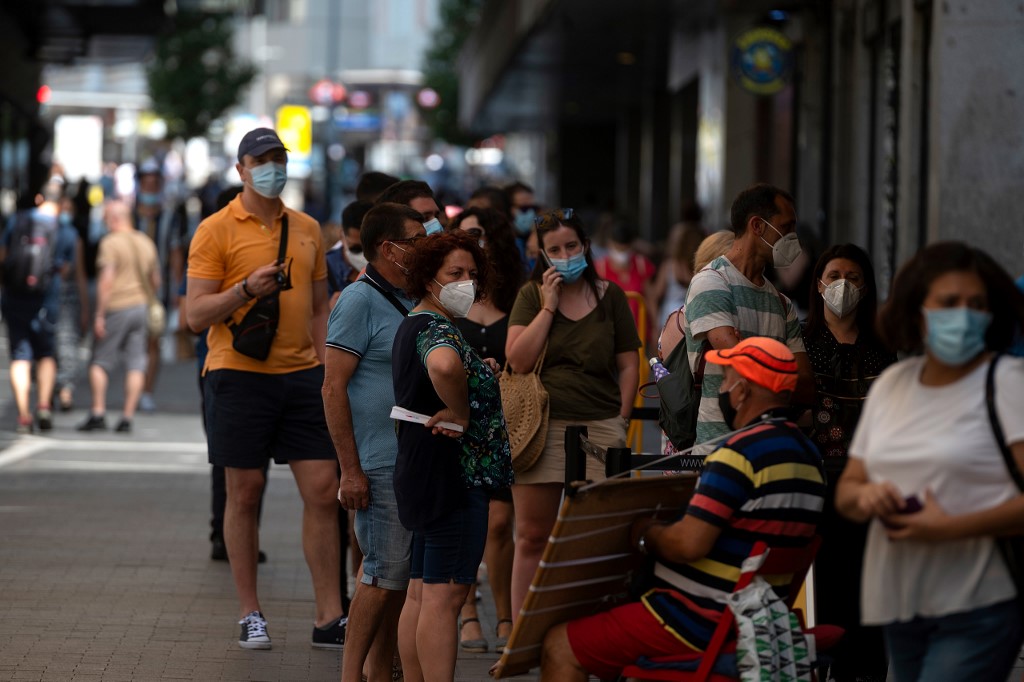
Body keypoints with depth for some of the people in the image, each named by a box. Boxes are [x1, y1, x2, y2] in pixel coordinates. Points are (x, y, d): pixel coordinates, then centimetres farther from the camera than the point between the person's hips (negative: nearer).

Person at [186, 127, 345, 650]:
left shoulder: (307, 229, 13)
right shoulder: (215, 231, -3)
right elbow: (196, 315, -7)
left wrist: (327, 372, 9)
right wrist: (247, 289, -21)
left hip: (301, 374, 4)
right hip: (239, 373, -4)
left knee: (323, 490, -1)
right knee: (245, 493, 2)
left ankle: (328, 618, 3)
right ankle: (249, 615, 13)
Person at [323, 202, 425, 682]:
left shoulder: (409, 301, 15)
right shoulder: (360, 300, -10)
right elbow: (333, 387, -14)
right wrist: (350, 470, -17)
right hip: (380, 463, -8)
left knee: (401, 574, 10)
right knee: (385, 573, -8)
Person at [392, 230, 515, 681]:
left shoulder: (412, 326, 17)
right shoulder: (438, 329, -15)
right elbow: (444, 365, -40)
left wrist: (482, 371, 15)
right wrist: (460, 414, -23)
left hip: (422, 472, 11)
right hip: (454, 473, -11)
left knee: (421, 594, 13)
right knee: (445, 595, -11)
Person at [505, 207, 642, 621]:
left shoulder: (610, 296, 10)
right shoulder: (531, 296, 8)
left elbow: (628, 365, 11)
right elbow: (518, 360, -4)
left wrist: (620, 419, 2)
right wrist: (549, 305, -5)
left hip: (600, 428, 0)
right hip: (542, 426, 0)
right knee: (532, 538, 0)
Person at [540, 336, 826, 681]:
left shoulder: (741, 452, -20)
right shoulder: (808, 456, 9)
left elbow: (689, 544, -25)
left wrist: (646, 535, -4)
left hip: (701, 622, -10)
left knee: (560, 646, -3)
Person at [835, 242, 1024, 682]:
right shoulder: (892, 383, 13)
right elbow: (845, 492, 15)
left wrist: (952, 527, -23)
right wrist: (865, 496, -8)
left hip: (977, 612, -6)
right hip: (899, 607, 7)